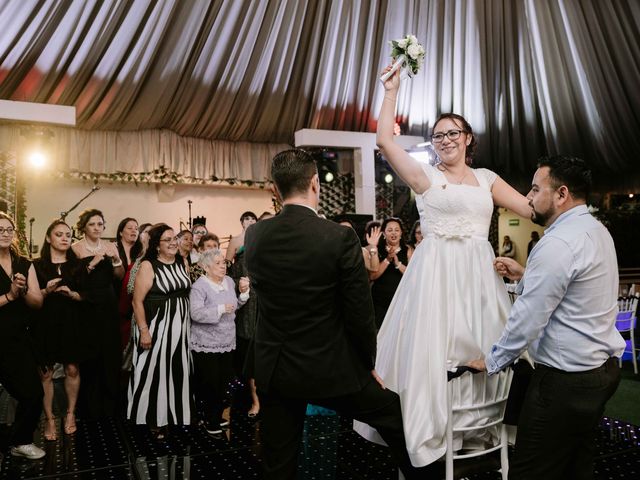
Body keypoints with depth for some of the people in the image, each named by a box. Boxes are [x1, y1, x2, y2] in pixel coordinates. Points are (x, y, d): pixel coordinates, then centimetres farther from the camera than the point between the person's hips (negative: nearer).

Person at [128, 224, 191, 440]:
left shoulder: (183, 263, 6)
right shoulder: (148, 266, -11)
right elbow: (137, 301, -13)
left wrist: (187, 321, 11)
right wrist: (143, 331, -18)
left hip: (181, 327, 5)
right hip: (157, 326, -5)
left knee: (177, 372, 13)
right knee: (154, 372, 4)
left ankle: (175, 414, 28)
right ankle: (153, 420, 18)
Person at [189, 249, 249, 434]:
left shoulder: (229, 281, 7)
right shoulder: (199, 286, -13)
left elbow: (235, 306, 14)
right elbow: (196, 313, -24)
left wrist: (243, 292, -1)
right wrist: (221, 309, -24)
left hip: (227, 342, 6)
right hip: (206, 344, -6)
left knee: (223, 381, 14)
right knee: (208, 384, 2)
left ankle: (216, 416, 30)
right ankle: (207, 418, 20)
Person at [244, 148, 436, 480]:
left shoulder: (254, 235, -4)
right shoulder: (340, 237, -17)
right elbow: (359, 313, -11)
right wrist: (368, 364, 4)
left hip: (272, 369, 4)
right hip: (332, 369, -4)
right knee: (398, 417, 21)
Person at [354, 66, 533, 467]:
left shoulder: (487, 178, 13)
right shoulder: (425, 175, 2)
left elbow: (532, 207, 8)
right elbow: (385, 140, -7)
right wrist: (391, 91, -5)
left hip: (480, 274, 4)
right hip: (437, 273, -4)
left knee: (484, 351, 11)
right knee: (432, 349, 1)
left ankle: (481, 426, 29)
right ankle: (433, 427, 19)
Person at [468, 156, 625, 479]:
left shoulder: (558, 243, -21)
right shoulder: (596, 230, 9)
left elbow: (528, 318, -20)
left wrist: (492, 361, -7)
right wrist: (525, 276, 10)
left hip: (566, 379, -10)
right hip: (602, 367, 10)